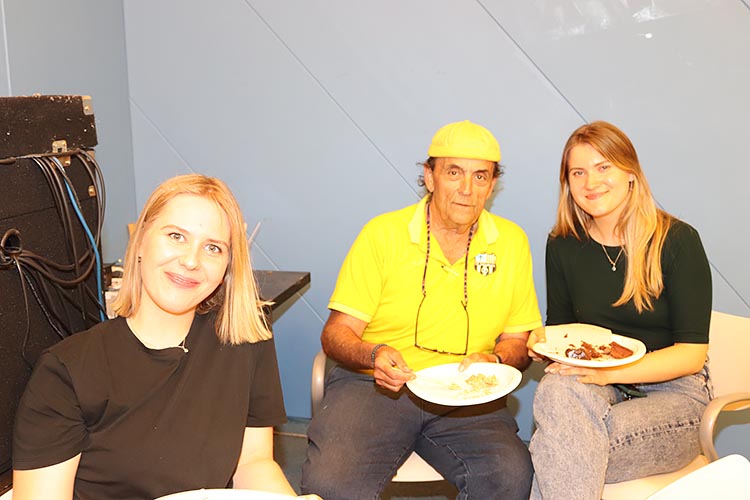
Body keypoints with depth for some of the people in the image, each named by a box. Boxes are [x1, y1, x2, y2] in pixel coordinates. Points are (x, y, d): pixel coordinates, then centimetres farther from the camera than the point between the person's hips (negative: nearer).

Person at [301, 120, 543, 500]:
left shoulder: (512, 242, 6)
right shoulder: (383, 233, -3)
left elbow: (518, 341, 12)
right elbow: (336, 333, -2)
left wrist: (494, 361, -11)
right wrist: (373, 355, -23)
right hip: (372, 385, -2)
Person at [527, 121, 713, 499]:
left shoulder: (678, 241, -7)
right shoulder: (563, 246, 4)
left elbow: (691, 354, -9)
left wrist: (610, 372, -22)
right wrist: (545, 342, -11)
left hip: (671, 394, -3)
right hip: (594, 388, 4)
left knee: (564, 455, -33)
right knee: (555, 390, -35)